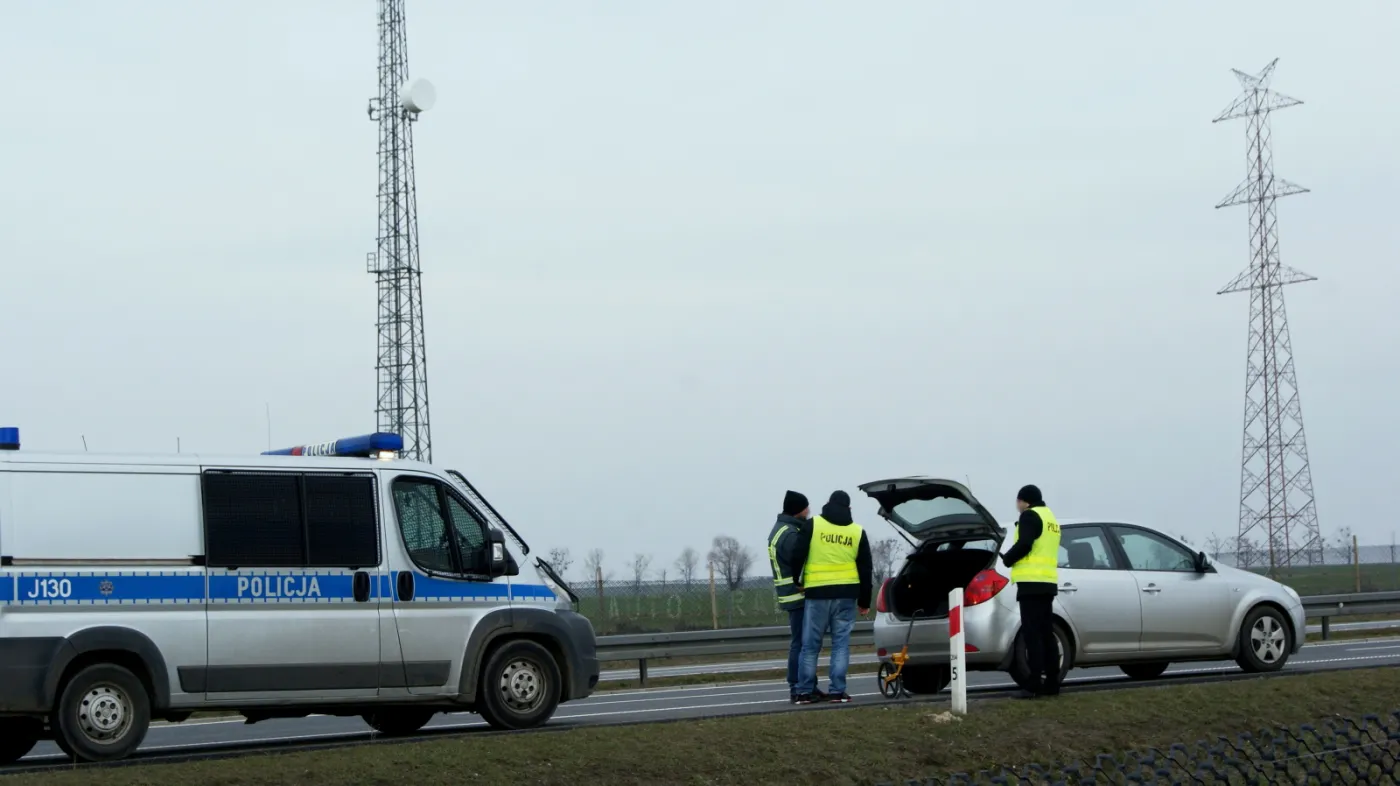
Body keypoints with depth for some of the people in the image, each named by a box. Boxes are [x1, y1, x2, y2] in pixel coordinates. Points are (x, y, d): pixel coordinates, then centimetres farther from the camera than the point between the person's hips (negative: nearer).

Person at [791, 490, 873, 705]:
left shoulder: (813, 525, 0)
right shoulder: (857, 532, 7)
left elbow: (798, 556, -4)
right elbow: (866, 569, 10)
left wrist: (797, 582, 10)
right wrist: (864, 601, 17)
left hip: (817, 593, -1)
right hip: (846, 594, 1)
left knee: (810, 645, 4)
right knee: (841, 644, 6)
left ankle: (805, 692, 4)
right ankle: (837, 691, 1)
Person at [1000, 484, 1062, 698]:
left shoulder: (1030, 516, -6)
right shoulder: (1050, 518, 24)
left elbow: (1024, 544, -18)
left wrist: (1007, 558, -2)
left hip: (1032, 582, -9)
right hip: (1047, 582, 9)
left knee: (1032, 635, -10)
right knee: (1046, 634, 10)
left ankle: (1034, 685, -14)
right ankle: (1051, 683, 9)